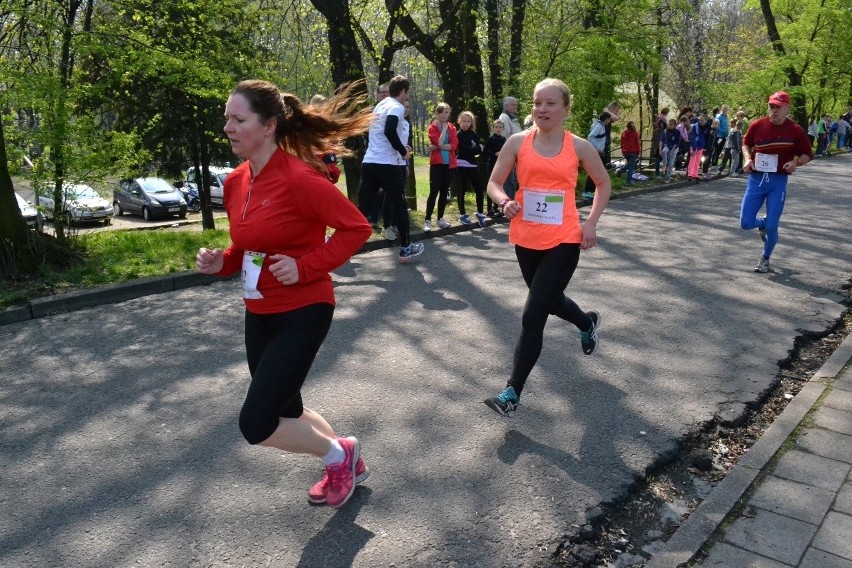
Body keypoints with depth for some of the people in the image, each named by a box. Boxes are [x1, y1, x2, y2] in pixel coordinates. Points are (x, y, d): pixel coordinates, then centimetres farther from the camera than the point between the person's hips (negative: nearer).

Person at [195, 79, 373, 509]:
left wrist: (305, 266, -22)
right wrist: (221, 262, -4)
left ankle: (340, 454, 19)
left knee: (256, 424, -9)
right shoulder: (235, 183, 3)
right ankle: (346, 464, 45)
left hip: (303, 312, -8)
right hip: (259, 315, 9)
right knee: (285, 414, 20)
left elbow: (356, 227, -18)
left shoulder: (299, 179, -21)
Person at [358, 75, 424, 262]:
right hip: (387, 164, -8)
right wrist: (403, 152, -10)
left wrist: (400, 147, 26)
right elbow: (390, 132, -23)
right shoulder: (397, 107, -7)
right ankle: (406, 249, 14)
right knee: (400, 205, 6)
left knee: (364, 207, 6)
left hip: (369, 162, 8)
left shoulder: (380, 105, 20)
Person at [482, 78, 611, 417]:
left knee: (532, 318, -10)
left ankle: (512, 393, 1)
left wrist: (591, 222, -2)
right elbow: (494, 183, 3)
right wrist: (506, 202, -19)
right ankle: (587, 323, 60)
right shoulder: (517, 143, -2)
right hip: (526, 239, 4)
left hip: (563, 242, -4)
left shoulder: (579, 147, -3)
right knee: (550, 301, 25)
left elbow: (603, 184, 11)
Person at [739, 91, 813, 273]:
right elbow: (746, 143, 17)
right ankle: (762, 224, 36)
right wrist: (747, 159, -2)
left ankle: (765, 259, 24)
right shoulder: (757, 125, -2)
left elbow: (807, 155, 5)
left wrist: (796, 163, -16)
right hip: (756, 179, 2)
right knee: (745, 223, -2)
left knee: (772, 227, -3)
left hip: (778, 181, -2)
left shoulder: (796, 131, -6)